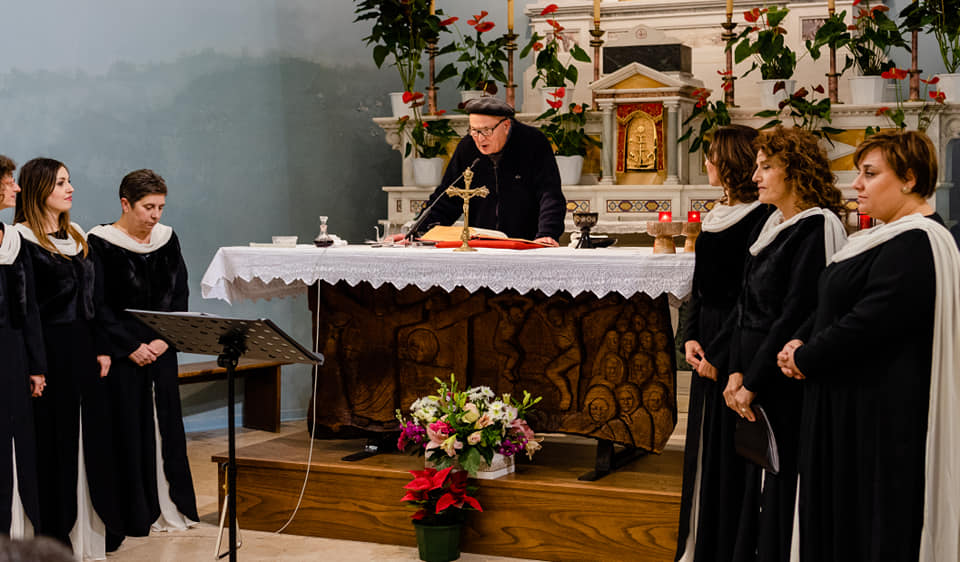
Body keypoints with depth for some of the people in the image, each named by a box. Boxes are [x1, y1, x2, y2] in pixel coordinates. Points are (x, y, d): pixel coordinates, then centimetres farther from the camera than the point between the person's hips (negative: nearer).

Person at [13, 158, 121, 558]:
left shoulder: (77, 237, 14)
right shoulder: (23, 240, -9)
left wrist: (101, 348, 10)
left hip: (82, 349, 7)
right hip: (49, 352, -7)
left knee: (90, 439, 8)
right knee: (54, 440, -2)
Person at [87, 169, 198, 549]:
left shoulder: (167, 239, 6)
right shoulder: (100, 243, -8)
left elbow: (179, 294, 6)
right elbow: (98, 306, -10)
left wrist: (164, 339, -6)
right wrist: (132, 346, -13)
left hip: (161, 349, 5)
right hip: (120, 353, -5)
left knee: (166, 425, 7)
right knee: (128, 429, -2)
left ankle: (169, 508, 16)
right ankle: (132, 515, 5)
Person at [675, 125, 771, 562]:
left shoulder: (758, 218, -14)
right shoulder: (717, 216, 12)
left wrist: (721, 354, -16)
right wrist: (690, 338, 2)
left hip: (738, 348, -9)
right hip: (709, 346, 9)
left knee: (731, 452, -2)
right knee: (703, 449, 13)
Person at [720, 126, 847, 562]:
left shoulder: (815, 230, -14)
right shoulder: (771, 225, 12)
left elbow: (795, 316, -18)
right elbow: (747, 305, 11)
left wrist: (754, 383, -14)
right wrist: (737, 371, 0)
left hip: (787, 379, -8)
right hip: (756, 375, 8)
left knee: (781, 483, -2)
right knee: (757, 481, 13)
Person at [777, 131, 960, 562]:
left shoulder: (916, 246, -19)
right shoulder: (887, 238, 14)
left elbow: (870, 321, -25)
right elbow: (833, 306, 18)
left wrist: (805, 357, -11)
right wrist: (803, 348, 0)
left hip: (883, 420, -10)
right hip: (851, 411, 10)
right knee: (838, 521, 15)